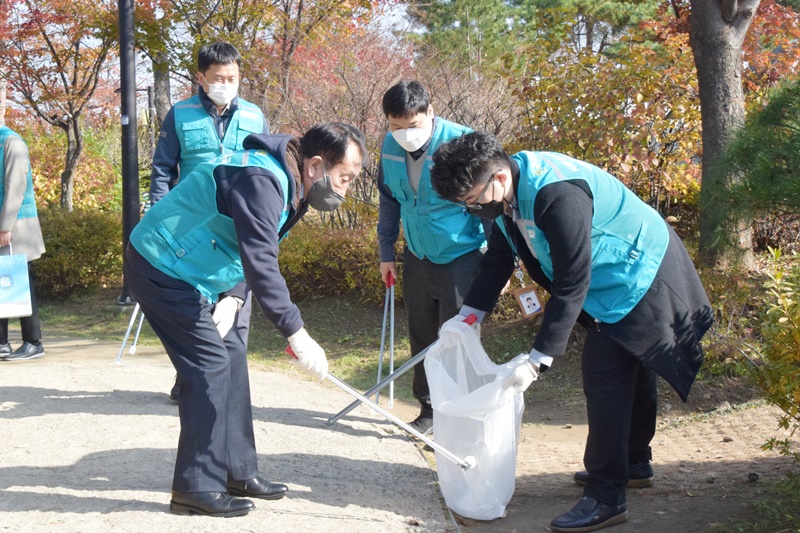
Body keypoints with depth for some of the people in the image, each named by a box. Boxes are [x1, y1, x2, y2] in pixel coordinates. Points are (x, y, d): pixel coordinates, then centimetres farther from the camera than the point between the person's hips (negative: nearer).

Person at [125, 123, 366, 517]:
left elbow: (258, 256, 12)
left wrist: (230, 296, -5)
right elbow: (260, 263, -34)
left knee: (231, 358, 10)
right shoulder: (261, 181, -27)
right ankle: (196, 489, -3)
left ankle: (237, 473, 18)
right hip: (161, 271, -10)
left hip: (186, 274, 10)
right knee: (210, 365, -11)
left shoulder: (290, 186, 7)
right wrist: (295, 332, -33)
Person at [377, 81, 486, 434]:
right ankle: (428, 409, 27)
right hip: (417, 257, 6)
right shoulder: (391, 146, -4)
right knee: (422, 338, 13)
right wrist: (386, 252, 12)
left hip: (459, 257, -5)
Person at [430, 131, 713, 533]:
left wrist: (537, 360, -32)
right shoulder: (507, 191, -6)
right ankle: (634, 463, 38)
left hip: (639, 277, -10)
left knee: (604, 375, -12)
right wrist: (469, 314, -1)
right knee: (627, 368, 21)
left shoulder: (558, 196, -36)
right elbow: (498, 258, 8)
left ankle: (606, 496, -5)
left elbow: (572, 285, -34)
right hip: (611, 277, 10)